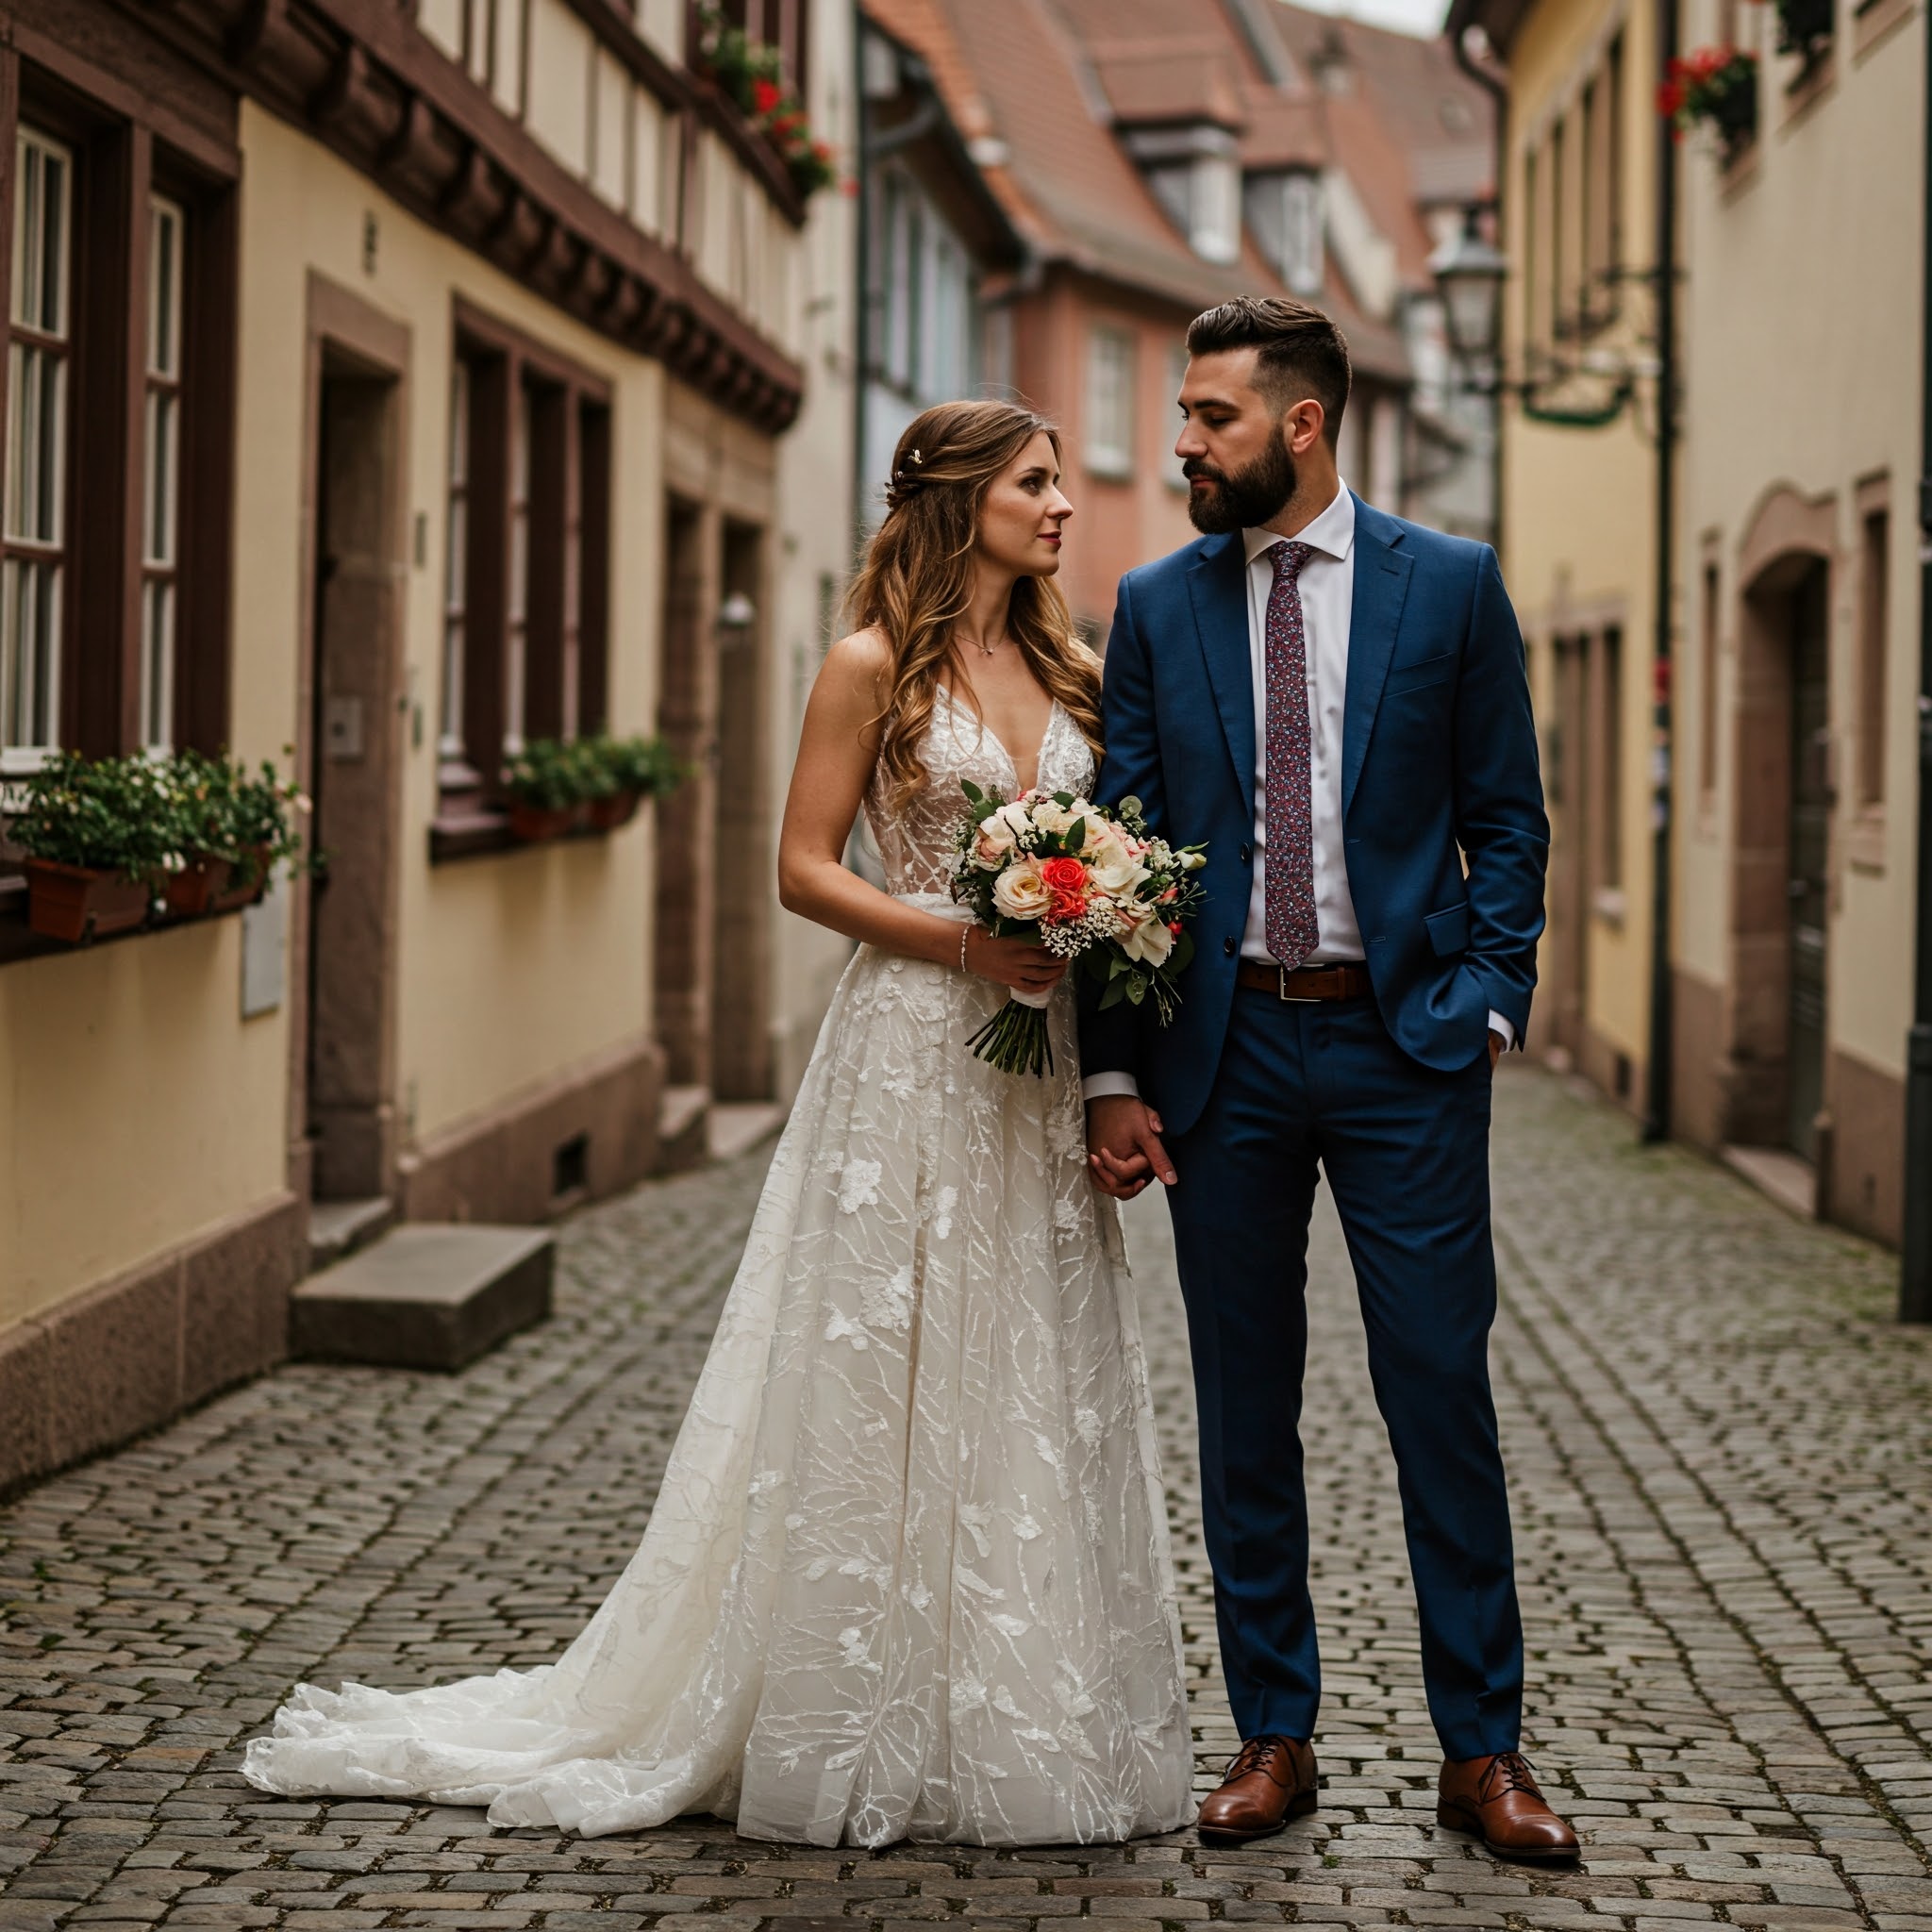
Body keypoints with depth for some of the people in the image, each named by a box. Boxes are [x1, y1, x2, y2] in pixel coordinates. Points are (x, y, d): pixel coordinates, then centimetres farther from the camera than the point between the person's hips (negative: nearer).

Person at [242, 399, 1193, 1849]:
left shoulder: (1063, 670, 13)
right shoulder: (874, 667, -4)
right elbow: (806, 869, -6)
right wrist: (961, 939, -16)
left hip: (1040, 1069, 6)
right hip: (909, 1056, -6)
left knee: (1038, 1388, 6)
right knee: (885, 1383, -2)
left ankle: (1030, 1727, 15)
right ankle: (871, 1729, 7)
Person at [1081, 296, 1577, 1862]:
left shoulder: (1452, 587, 1)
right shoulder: (1158, 606, 6)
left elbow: (1507, 820, 5)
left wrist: (1488, 1004, -7)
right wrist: (1115, 1072, 0)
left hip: (1401, 1044, -2)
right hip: (1224, 1048, 2)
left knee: (1443, 1394, 0)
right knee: (1244, 1409, 7)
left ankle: (1483, 1750, 10)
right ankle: (1274, 1736, 18)